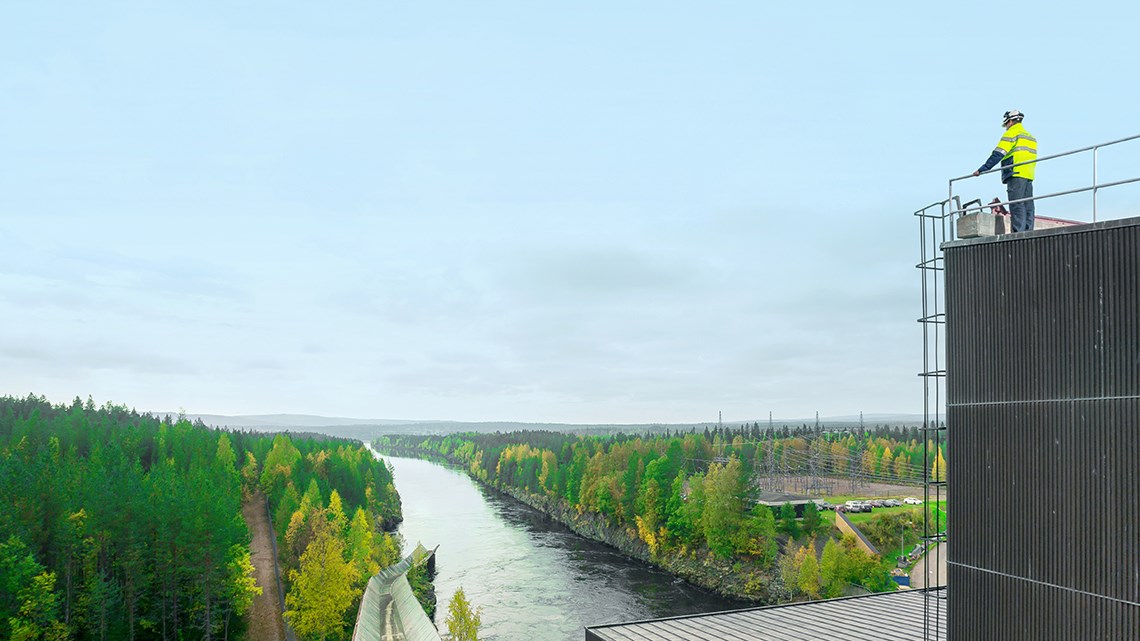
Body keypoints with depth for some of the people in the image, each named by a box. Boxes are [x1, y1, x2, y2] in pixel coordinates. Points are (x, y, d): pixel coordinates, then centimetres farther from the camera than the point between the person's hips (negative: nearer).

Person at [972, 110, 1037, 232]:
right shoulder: (1031, 137, 25)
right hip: (1029, 176, 8)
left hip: (1016, 174, -8)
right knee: (1028, 207, 5)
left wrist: (982, 170, -7)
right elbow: (1032, 158, 22)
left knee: (1017, 206, -12)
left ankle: (1019, 234, -19)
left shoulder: (1012, 133, 0)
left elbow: (998, 154, -8)